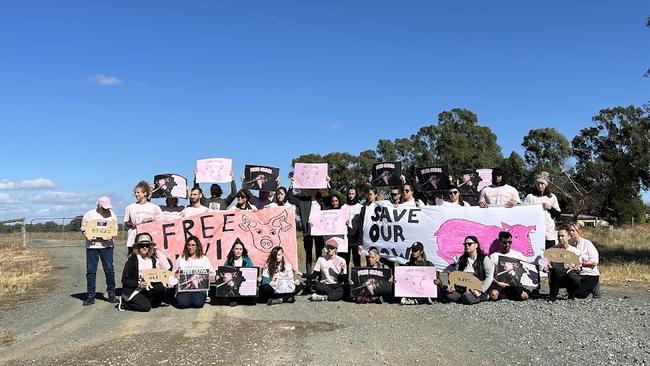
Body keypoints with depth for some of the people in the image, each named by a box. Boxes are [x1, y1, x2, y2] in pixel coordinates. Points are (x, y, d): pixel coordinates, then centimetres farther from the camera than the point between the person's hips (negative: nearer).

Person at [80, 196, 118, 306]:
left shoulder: (111, 215, 7)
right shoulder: (88, 215, 2)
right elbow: (83, 229, 7)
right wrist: (87, 235, -13)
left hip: (107, 245, 1)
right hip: (92, 246, -1)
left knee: (109, 269, -1)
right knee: (91, 271, 1)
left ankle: (111, 294, 10)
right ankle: (90, 296, 9)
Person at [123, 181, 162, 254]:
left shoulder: (154, 207, 5)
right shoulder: (130, 207, 10)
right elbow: (126, 223, 16)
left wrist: (151, 220, -10)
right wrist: (133, 225, -5)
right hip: (133, 241, 2)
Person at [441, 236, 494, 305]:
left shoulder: (484, 259, 1)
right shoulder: (461, 259, 15)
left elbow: (489, 276, -8)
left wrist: (481, 290, -17)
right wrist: (452, 286, -9)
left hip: (476, 290, -3)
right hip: (462, 289, 3)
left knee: (467, 297, -35)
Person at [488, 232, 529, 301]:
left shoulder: (518, 254, 14)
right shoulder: (493, 256, 6)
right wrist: (498, 283, -16)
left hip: (514, 283, 2)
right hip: (499, 283, -1)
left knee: (524, 295, -29)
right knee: (493, 295, -33)